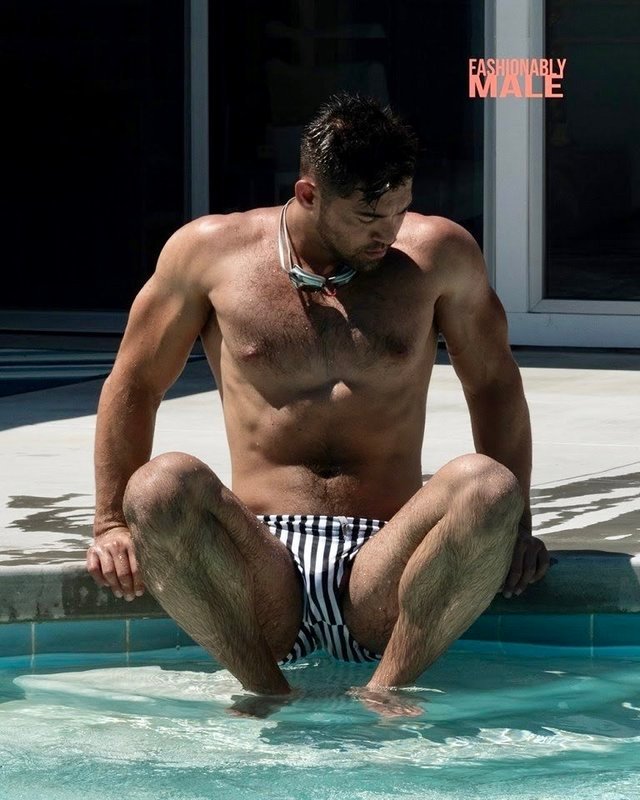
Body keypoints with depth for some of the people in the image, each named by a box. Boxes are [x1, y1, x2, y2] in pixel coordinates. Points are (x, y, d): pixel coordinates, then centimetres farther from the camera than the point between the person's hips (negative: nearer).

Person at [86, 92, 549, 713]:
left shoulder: (439, 253, 8)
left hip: (382, 571, 0)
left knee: (488, 487, -32)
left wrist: (515, 526, 10)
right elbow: (134, 383, 17)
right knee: (161, 487, -34)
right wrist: (112, 525, 12)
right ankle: (270, 696, -23)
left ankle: (385, 695, -25)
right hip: (261, 572, 0)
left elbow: (494, 383, 18)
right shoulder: (210, 251, 6)